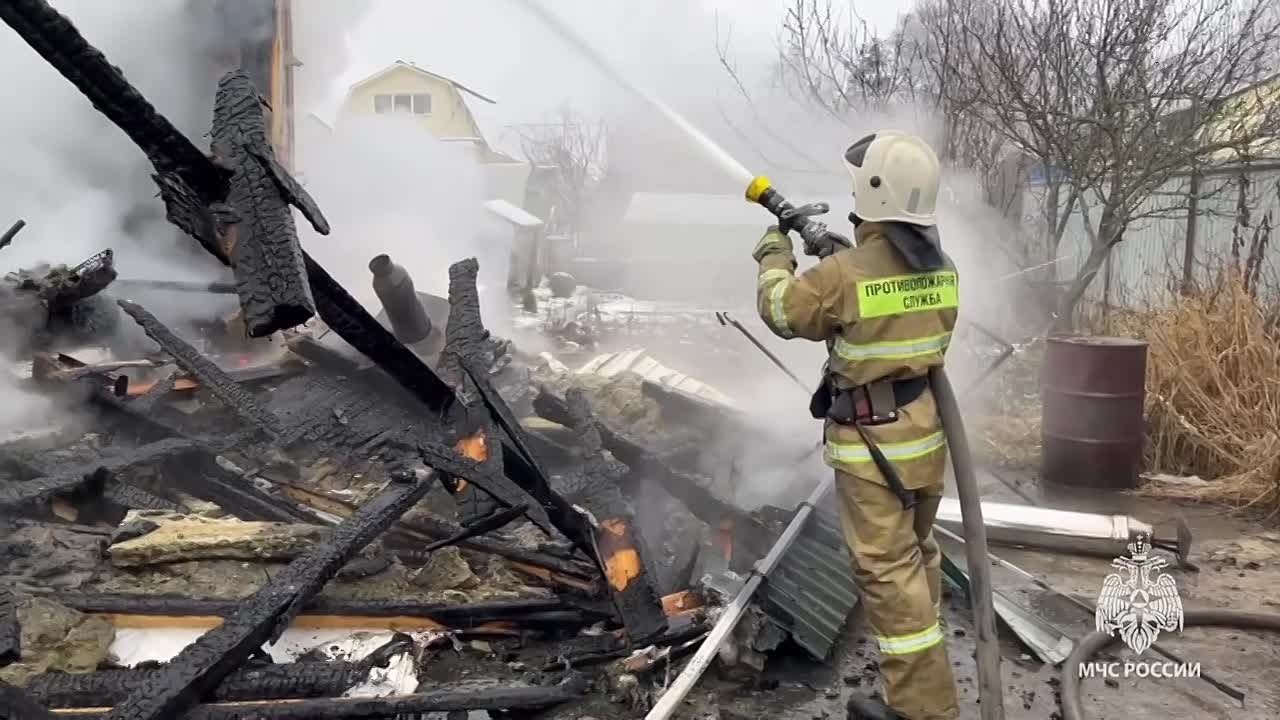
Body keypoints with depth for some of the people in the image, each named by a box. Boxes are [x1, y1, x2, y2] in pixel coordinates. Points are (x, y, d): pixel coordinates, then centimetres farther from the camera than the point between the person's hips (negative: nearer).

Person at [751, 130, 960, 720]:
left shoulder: (844, 274, -20)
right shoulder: (943, 269, 1)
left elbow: (780, 309, -3)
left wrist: (776, 246, 13)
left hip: (874, 446, -8)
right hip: (927, 434, 8)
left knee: (889, 572, -1)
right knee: (917, 556, 22)